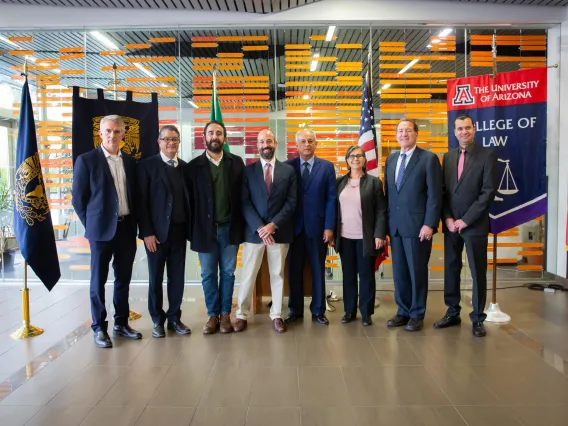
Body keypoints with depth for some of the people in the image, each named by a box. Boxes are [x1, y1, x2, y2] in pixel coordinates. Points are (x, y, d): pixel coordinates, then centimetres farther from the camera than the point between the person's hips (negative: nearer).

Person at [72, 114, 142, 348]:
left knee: (124, 278, 11)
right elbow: (78, 198, -3)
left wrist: (134, 222, 6)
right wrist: (91, 224, -4)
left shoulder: (130, 162, 9)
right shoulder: (86, 160, -4)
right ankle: (99, 328, 16)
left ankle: (121, 323, 24)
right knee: (98, 279, 5)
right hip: (102, 229, -4)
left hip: (127, 228, 4)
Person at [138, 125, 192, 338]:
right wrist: (147, 232, -13)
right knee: (156, 278, 7)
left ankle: (174, 317, 23)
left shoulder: (185, 167, 10)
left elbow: (188, 199, 10)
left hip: (179, 230, 4)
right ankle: (157, 320, 21)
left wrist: (189, 229, 3)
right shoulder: (147, 165, -2)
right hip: (156, 231, -3)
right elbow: (142, 201, -7)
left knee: (177, 277, 9)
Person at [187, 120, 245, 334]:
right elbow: (191, 199, -1)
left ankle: (225, 314, 22)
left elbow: (242, 195, 1)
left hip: (229, 227, 0)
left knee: (228, 272, 9)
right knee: (208, 274, 8)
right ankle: (212, 315, 22)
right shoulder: (194, 165, 1)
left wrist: (242, 224, -4)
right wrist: (193, 229, -4)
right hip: (205, 228, 0)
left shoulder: (236, 162, 3)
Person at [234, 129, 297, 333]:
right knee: (248, 275, 6)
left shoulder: (289, 170, 4)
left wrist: (273, 225, -13)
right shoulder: (248, 170, 3)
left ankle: (276, 314, 22)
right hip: (253, 231, 0)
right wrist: (259, 227, -14)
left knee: (277, 274, 9)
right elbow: (245, 203, -3)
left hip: (279, 231, 1)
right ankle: (242, 314, 20)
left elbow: (291, 203, -2)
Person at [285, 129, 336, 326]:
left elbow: (331, 199, -1)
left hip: (317, 226, 0)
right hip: (294, 227, 0)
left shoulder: (327, 166, 3)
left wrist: (329, 227, -7)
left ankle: (318, 311, 21)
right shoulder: (287, 167, 3)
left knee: (318, 270, 8)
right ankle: (295, 310, 22)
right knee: (294, 270, 8)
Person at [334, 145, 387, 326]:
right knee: (348, 275, 11)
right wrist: (332, 233, 4)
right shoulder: (340, 182, 7)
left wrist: (379, 234, -11)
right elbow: (334, 208, 9)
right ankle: (349, 311, 22)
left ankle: (366, 313, 18)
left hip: (366, 237, -2)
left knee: (366, 275, 7)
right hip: (345, 237, 3)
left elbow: (381, 211, -3)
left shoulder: (374, 182, 0)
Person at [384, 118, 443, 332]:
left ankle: (417, 314, 19)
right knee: (399, 272, 11)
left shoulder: (429, 158, -5)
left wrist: (429, 224, -16)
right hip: (395, 226, 5)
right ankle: (403, 311, 25)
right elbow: (387, 193, 13)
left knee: (417, 271, 5)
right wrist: (386, 222, 8)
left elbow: (435, 195, -9)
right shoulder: (391, 159, 13)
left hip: (417, 225, -5)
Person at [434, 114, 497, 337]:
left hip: (475, 224, -4)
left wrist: (466, 219, -14)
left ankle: (477, 318, 17)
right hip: (450, 224, 4)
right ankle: (452, 313, 23)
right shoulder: (448, 156, 10)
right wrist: (447, 218, -5)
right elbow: (443, 191, 8)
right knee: (450, 269, 9)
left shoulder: (487, 155, -4)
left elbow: (488, 192, -11)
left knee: (478, 273, 4)